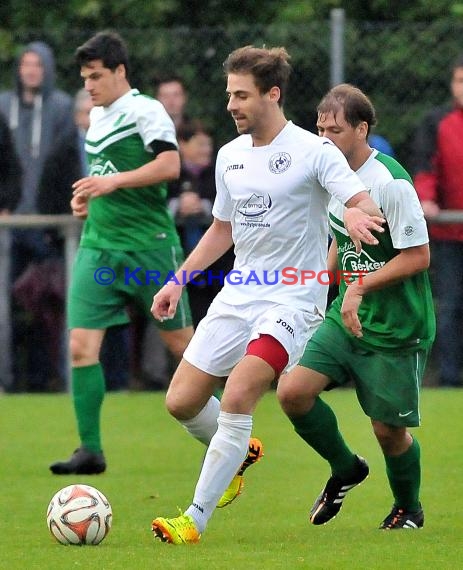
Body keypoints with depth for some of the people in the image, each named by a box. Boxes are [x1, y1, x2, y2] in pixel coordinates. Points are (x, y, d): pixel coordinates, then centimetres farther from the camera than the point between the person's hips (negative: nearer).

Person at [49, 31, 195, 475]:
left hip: (149, 246, -7)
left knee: (180, 342, 4)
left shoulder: (144, 110, -9)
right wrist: (87, 195, 11)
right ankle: (90, 450, -4)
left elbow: (169, 165, -22)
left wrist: (112, 182, -25)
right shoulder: (96, 115, 15)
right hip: (98, 247, 7)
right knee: (81, 347, -7)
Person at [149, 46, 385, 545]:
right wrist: (178, 281, 15)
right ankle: (238, 453, 36)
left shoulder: (313, 151, -10)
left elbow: (364, 203, -18)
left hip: (293, 298, -7)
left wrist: (358, 214, -42)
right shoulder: (230, 156, 9)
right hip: (237, 295, 7)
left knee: (237, 397, -24)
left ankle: (195, 520, -20)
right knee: (181, 402, 3)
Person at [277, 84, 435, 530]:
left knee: (388, 428, 2)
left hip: (396, 327, -7)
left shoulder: (391, 183, -19)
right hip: (346, 316, 7)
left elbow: (418, 257, -19)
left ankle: (408, 509, 32)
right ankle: (345, 469, 15)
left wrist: (361, 285, -22)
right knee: (292, 390, -10)